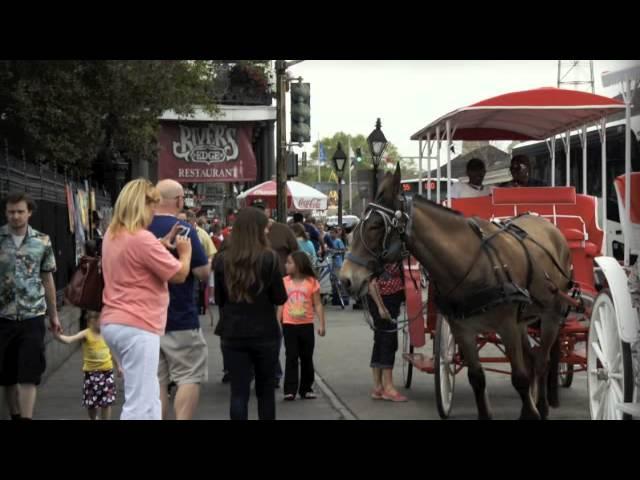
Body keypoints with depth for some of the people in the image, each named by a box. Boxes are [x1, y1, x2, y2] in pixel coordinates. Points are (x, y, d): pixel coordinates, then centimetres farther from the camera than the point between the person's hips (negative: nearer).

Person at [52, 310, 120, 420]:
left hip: (107, 372, 2)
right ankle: (93, 419, 33)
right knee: (91, 403, 6)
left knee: (107, 402, 2)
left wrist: (117, 367, 23)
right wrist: (57, 336, -49)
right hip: (91, 373, -2)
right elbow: (69, 340, -29)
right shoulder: (86, 334, -13)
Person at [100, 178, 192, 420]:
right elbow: (179, 274, -11)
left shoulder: (112, 235, 11)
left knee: (148, 395, 18)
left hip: (114, 323, 10)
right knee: (140, 403, -9)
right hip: (137, 326, -10)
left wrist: (162, 244, 16)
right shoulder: (141, 238, -18)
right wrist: (185, 251, 7)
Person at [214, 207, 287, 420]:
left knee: (238, 391, 2)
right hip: (264, 333, -1)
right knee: (266, 390, 15)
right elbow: (280, 298, -6)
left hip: (232, 333, 1)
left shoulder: (222, 259, -4)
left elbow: (219, 299, 6)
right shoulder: (268, 258, -11)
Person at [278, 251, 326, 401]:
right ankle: (290, 390, -2)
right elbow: (281, 304, 6)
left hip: (306, 325, 0)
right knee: (291, 358, -2)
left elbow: (318, 305, -2)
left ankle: (306, 388, 19)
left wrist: (322, 324, -8)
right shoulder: (285, 282, 2)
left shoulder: (312, 282, -4)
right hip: (289, 325, 0)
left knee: (307, 358, 9)